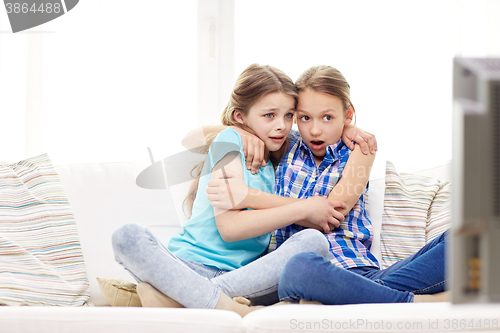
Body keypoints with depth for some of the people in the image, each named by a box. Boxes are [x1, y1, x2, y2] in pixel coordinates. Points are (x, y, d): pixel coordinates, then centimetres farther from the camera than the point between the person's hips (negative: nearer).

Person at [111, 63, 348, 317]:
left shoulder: (278, 158, 19)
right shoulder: (230, 140, 1)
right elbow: (229, 226, -10)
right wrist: (303, 209, -9)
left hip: (242, 275, 4)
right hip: (191, 265, -4)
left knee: (313, 241, -24)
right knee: (128, 236, -31)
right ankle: (227, 309, -50)